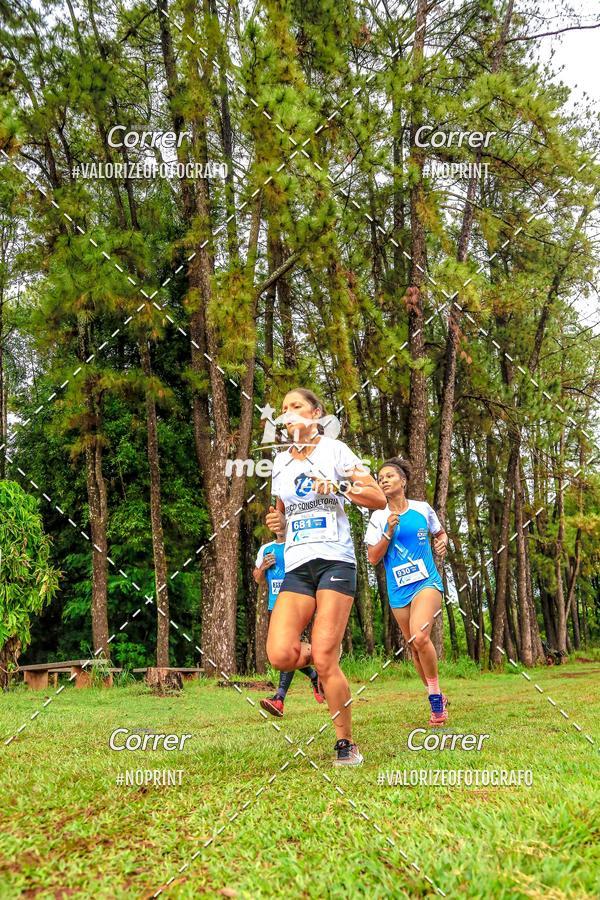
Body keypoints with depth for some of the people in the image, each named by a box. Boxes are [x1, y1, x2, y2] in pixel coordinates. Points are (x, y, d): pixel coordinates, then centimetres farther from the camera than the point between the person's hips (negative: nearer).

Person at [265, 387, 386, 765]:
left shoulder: (334, 450, 4)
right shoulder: (281, 461, 18)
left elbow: (379, 498, 0)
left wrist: (340, 486, -14)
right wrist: (277, 524, 7)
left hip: (334, 560, -4)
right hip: (296, 567, 5)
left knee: (324, 660, -11)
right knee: (281, 655, -14)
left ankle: (347, 744, 8)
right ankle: (323, 653, 20)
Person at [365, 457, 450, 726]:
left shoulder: (422, 509, 2)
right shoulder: (379, 517, 2)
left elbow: (441, 533, 20)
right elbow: (373, 558, -3)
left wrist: (442, 542, -2)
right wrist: (389, 532, -14)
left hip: (427, 582, -2)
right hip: (398, 590, 2)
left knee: (420, 637, -24)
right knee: (414, 646, 8)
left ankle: (435, 694, -4)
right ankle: (437, 701, 28)